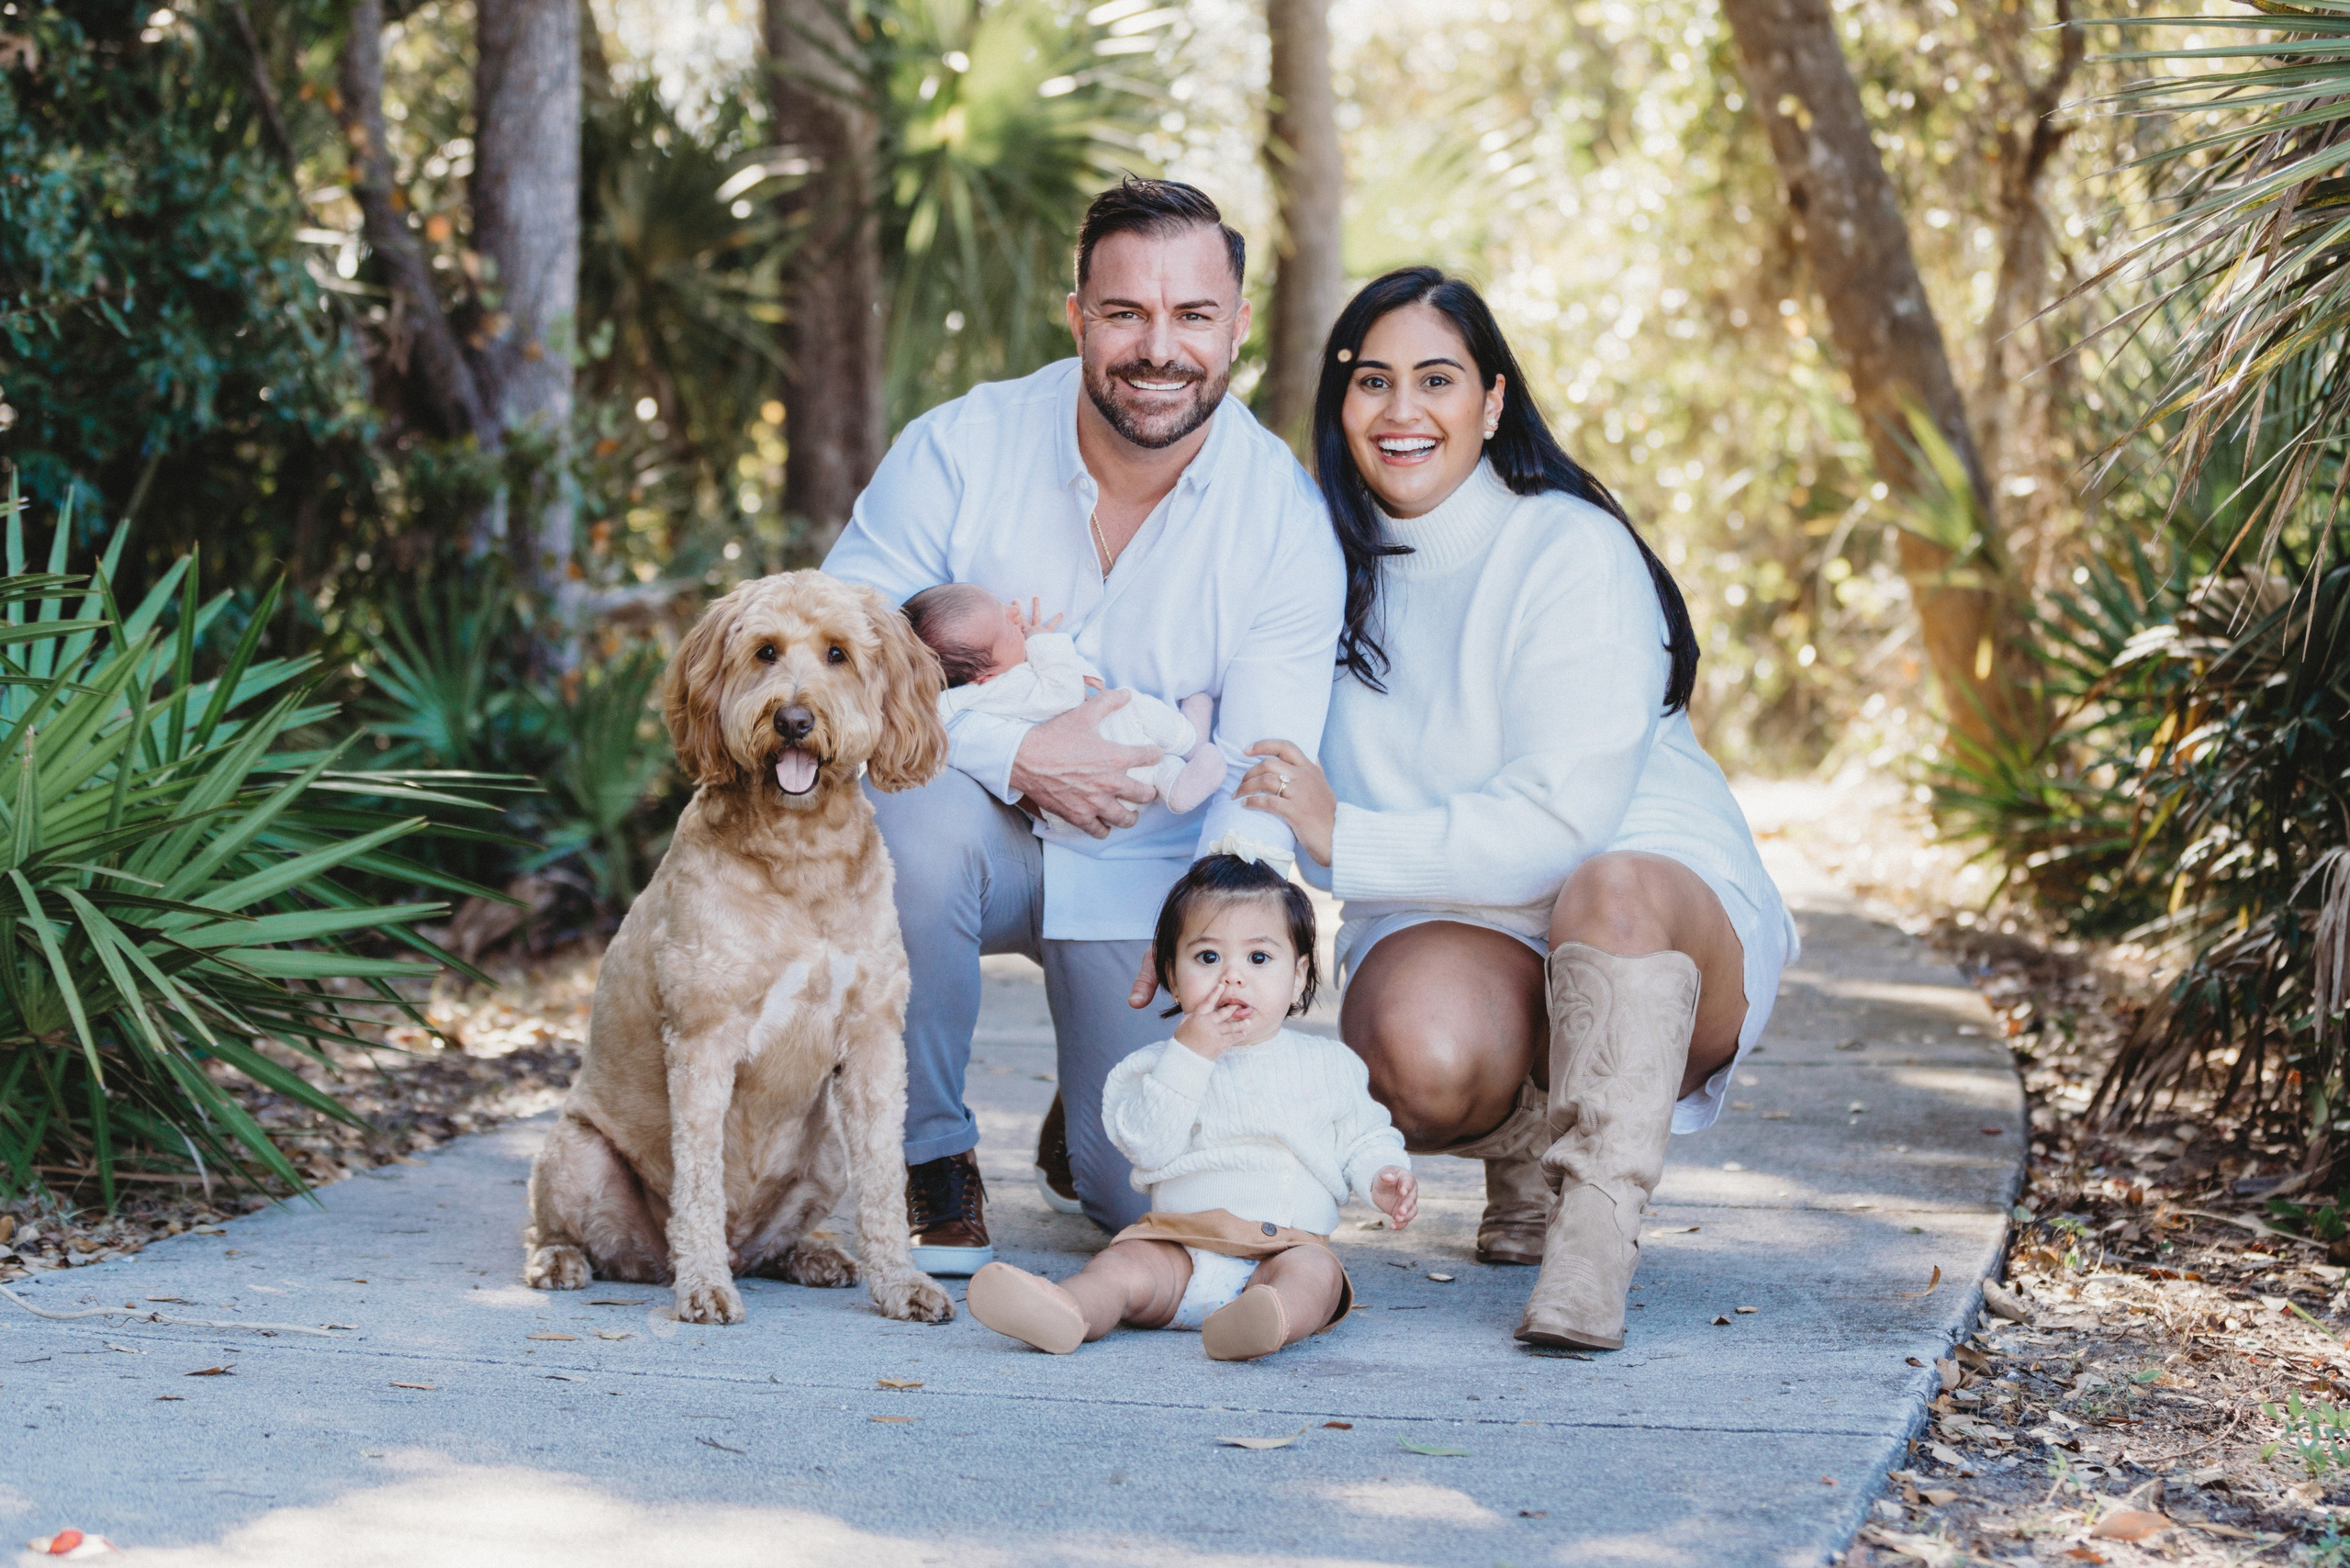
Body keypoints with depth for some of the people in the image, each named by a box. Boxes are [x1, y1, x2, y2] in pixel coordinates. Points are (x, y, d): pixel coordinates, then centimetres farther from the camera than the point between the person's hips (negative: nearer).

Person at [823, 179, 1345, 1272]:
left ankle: (1082, 1132, 25)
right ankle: (929, 1157, -14)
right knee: (919, 810, -37)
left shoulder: (1286, 518, -12)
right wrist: (1017, 757, -27)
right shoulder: (958, 451, -14)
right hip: (979, 827, 0)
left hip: (1147, 877, 0)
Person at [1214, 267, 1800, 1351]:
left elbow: (1565, 819, -22)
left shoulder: (1573, 552, -11)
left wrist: (1348, 842, -24)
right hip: (1445, 931, 3)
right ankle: (1528, 1151, 1)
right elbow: (1280, 801, 10)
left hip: (1661, 910, -3)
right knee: (1423, 1044, -33)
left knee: (1612, 891, -40)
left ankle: (1595, 1226, -32)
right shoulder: (1333, 565, 8)